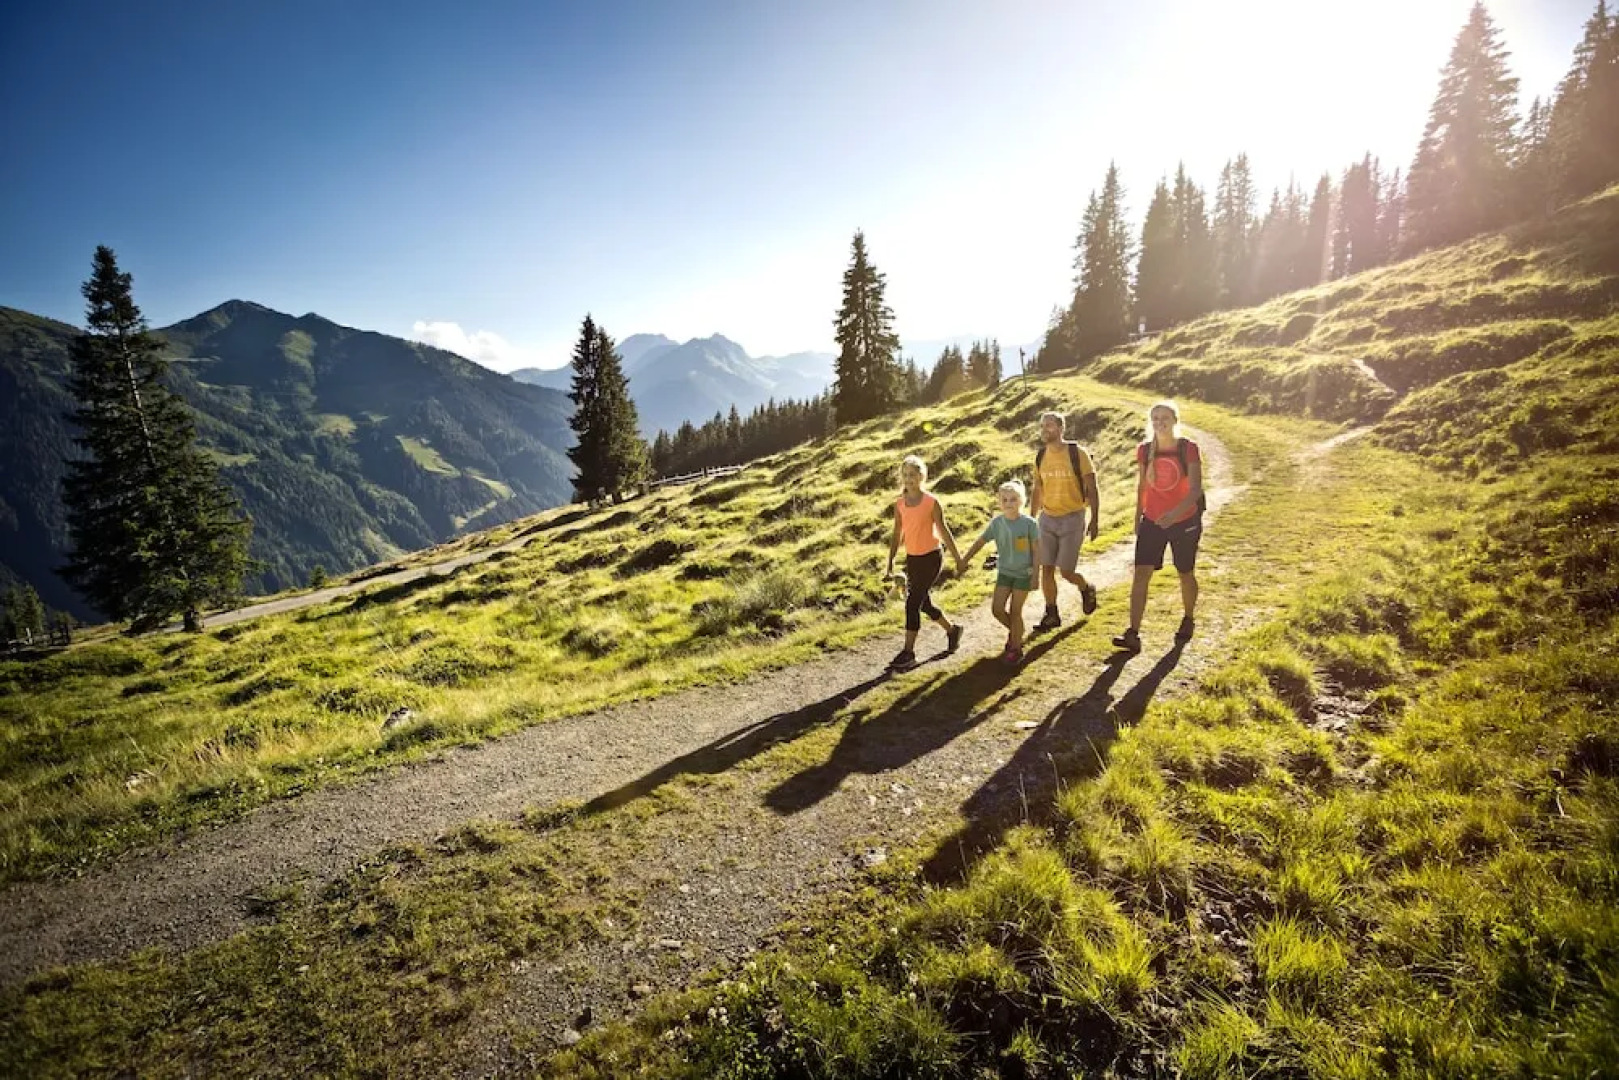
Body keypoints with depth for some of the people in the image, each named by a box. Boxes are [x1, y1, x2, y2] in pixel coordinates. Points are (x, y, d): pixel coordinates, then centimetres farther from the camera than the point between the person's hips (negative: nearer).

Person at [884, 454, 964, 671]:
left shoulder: (932, 502, -11)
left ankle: (908, 653, -3)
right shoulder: (899, 504, 2)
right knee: (923, 603, 15)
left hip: (931, 558, -6)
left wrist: (957, 557, 0)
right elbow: (897, 535, 7)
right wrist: (890, 564, 6)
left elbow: (943, 530, -5)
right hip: (912, 559, 6)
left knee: (913, 602, -10)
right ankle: (952, 630, 41)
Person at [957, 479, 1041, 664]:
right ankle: (1014, 631, 28)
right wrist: (964, 561, 5)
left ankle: (1016, 648, 16)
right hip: (1004, 572, 4)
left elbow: (1036, 550, -10)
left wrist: (1035, 575, -11)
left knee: (1015, 612, 0)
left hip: (1023, 573, -3)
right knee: (997, 608, -2)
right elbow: (980, 542, 4)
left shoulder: (1029, 523, -15)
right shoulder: (996, 523, -6)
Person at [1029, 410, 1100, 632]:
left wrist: (1095, 520, -10)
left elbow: (1091, 489, -7)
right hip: (1047, 519, 5)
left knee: (1066, 571, -4)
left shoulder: (1077, 453, -10)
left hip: (1072, 518, -4)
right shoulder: (1040, 457, 5)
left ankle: (1087, 589, 30)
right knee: (1046, 569, 2)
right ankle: (1051, 615, 15)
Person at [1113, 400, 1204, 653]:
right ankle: (1133, 635, -14)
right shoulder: (1144, 450, -1)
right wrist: (1138, 516, 12)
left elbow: (1195, 489, -18)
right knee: (1141, 573, -10)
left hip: (1185, 521, -2)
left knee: (1185, 574, 14)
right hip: (1152, 522, 2)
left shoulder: (1188, 448, -12)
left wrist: (1174, 513, -34)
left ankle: (1188, 620, 40)